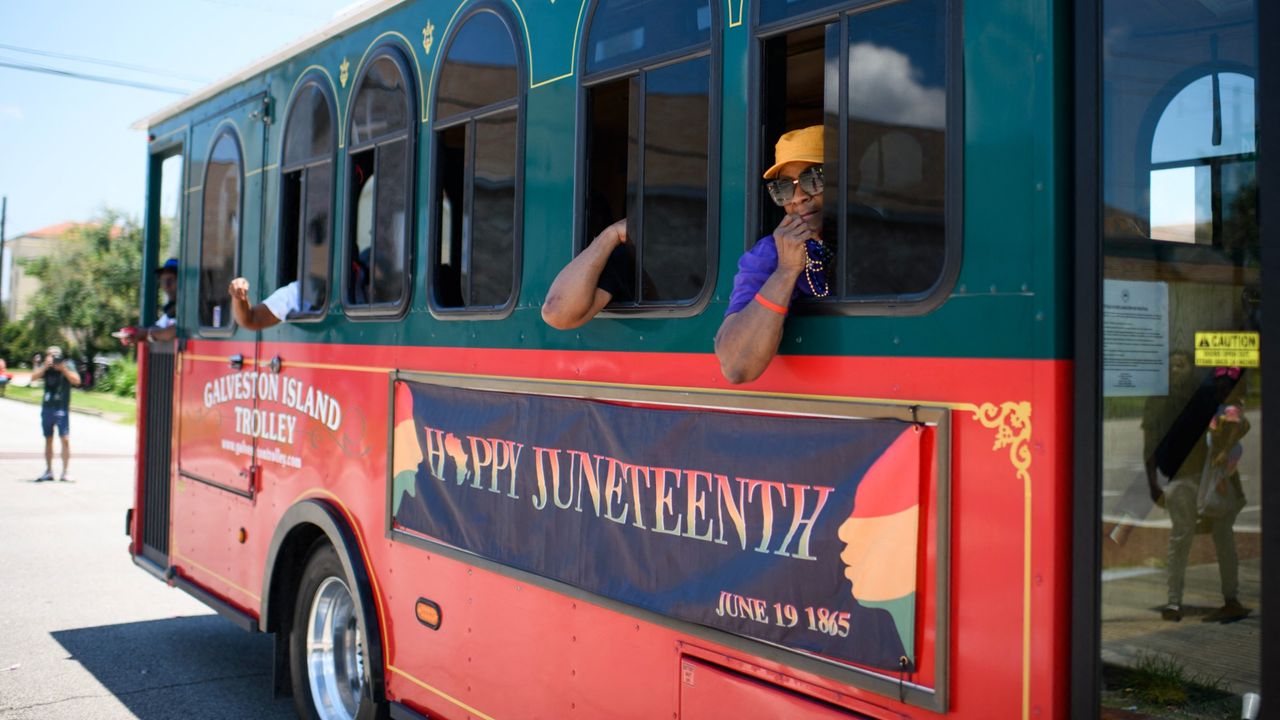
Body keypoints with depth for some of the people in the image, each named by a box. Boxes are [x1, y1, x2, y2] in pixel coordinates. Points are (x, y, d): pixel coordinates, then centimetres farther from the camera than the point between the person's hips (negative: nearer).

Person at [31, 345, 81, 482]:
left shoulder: (68, 365, -2)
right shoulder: (45, 367, 5)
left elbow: (76, 380, -14)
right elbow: (34, 377, -9)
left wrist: (63, 368, -20)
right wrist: (45, 366, -18)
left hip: (62, 408, -3)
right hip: (47, 408, 3)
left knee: (65, 439, -11)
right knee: (48, 439, 11)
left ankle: (64, 473, -7)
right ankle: (48, 472, 20)